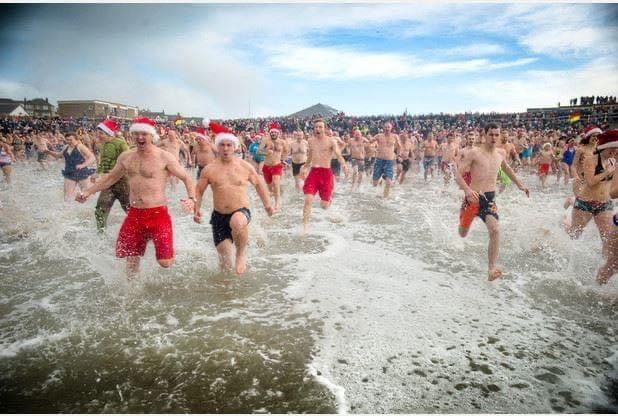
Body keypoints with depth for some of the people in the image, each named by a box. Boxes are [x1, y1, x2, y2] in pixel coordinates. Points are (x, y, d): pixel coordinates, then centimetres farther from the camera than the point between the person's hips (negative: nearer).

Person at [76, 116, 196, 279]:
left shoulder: (164, 157, -8)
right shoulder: (126, 157, 8)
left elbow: (186, 178, -5)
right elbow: (111, 177, 24)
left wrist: (191, 198, -23)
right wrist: (88, 192, 19)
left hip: (158, 214, -5)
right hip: (134, 214, 5)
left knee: (165, 262, -8)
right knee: (131, 259, 13)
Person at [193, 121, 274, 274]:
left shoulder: (245, 166, -1)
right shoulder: (209, 169, -1)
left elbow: (259, 183, 13)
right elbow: (199, 190, 8)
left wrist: (267, 205, 11)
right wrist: (196, 210, -7)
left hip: (241, 211, -1)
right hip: (219, 216, 1)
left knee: (238, 223, -41)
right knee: (225, 264, -3)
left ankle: (241, 254, -11)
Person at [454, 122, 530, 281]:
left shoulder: (501, 153, 7)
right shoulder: (474, 152, -10)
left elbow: (506, 168, 30)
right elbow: (457, 173, -15)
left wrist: (519, 185, 31)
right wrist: (467, 189, -32)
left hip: (490, 198, 3)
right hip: (473, 197, -3)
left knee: (494, 230, -21)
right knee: (463, 234, 13)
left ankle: (491, 268, -15)